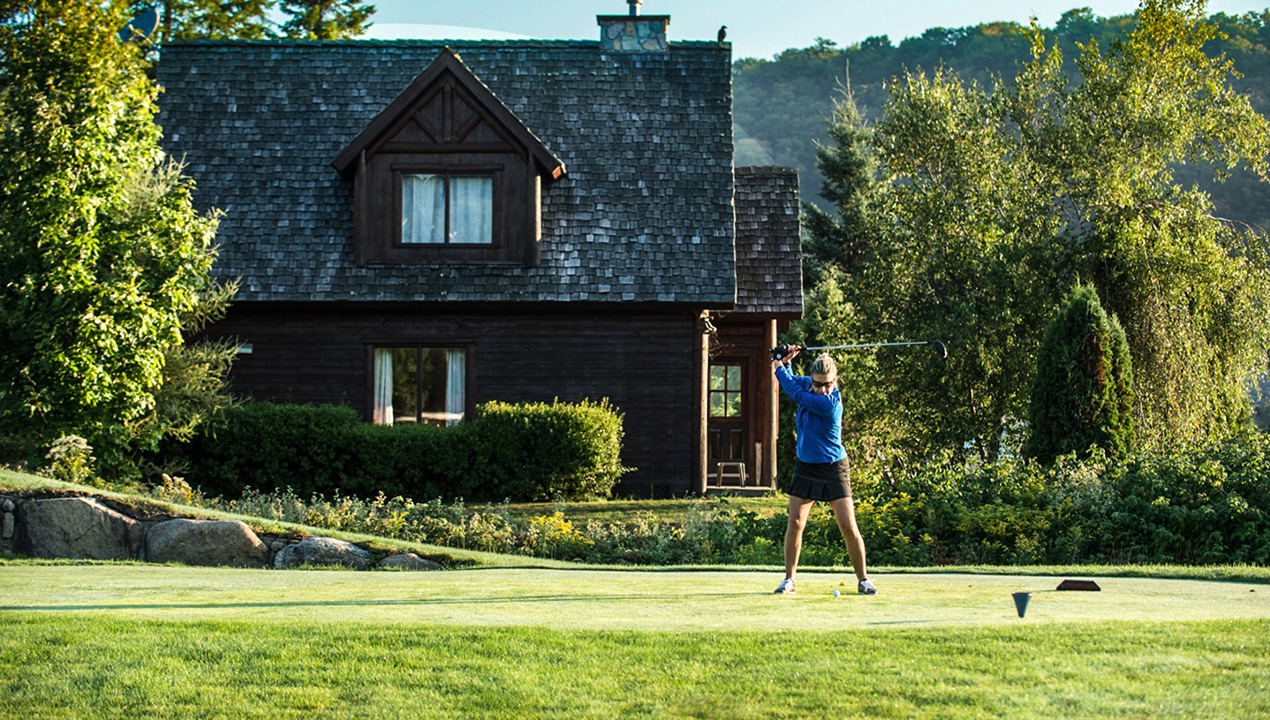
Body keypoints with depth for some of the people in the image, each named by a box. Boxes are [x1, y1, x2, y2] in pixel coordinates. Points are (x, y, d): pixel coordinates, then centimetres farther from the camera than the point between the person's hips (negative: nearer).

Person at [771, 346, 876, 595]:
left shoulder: (830, 402, -24)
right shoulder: (809, 385, -2)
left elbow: (796, 393, -22)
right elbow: (790, 381, 16)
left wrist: (778, 368, -8)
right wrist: (785, 362, -4)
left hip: (832, 469, -6)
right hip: (805, 467, 6)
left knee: (848, 527, -6)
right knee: (795, 522, -2)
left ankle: (863, 579, 6)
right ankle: (789, 579, 5)